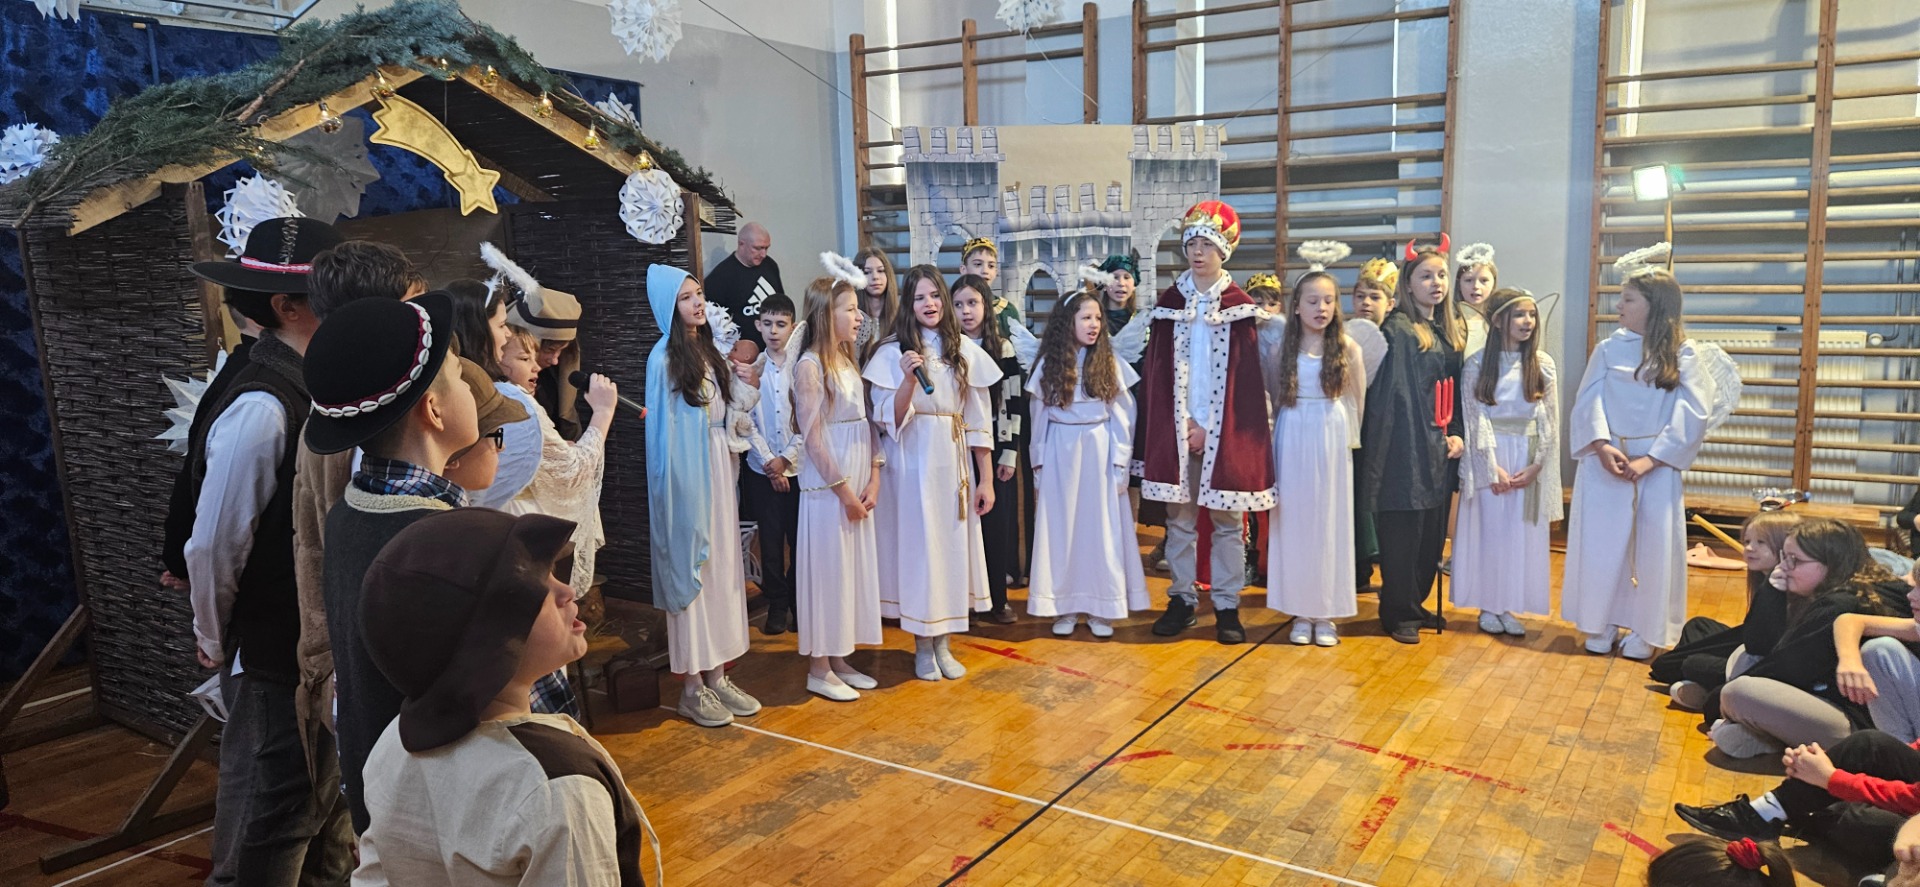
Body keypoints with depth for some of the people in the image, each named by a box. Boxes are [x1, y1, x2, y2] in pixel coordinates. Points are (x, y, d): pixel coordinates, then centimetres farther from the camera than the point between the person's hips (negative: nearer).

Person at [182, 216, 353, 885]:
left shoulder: (310, 391, 3)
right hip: (274, 666, -8)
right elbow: (212, 548, -17)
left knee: (325, 823, 23)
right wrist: (217, 645, -2)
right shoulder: (262, 409, -23)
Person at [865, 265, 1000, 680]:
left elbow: (979, 419, 4)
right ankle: (922, 647, 17)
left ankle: (943, 643, 21)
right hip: (911, 464, -2)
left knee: (953, 546, 6)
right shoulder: (892, 352, -3)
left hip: (954, 462, 3)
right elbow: (889, 421, -8)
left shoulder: (965, 349, 3)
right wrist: (909, 379, -24)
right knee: (916, 546, 2)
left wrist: (985, 479, 2)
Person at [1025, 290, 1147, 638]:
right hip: (1060, 454, 0)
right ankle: (1064, 607, 14)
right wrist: (1039, 463, 3)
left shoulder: (1109, 363, 1)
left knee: (1101, 527, 4)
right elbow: (1039, 417, 5)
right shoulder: (1049, 364, 2)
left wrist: (1121, 462, -5)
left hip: (1100, 452, 0)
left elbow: (1122, 416, 0)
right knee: (1061, 528, 5)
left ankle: (1100, 608, 13)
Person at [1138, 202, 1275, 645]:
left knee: (1226, 520, 2)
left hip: (1225, 429, -2)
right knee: (1179, 517, 6)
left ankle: (1227, 606, 10)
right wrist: (1183, 424, -6)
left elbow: (1242, 375, -3)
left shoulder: (1240, 305, 1)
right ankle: (1182, 600, 16)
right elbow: (1159, 370, 4)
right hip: (1176, 426, 2)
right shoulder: (1170, 302, 7)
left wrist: (1210, 427, -10)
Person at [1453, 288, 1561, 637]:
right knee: (1489, 528, 2)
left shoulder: (1544, 364, 4)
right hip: (1489, 455, -2)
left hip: (1529, 458, 2)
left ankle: (1510, 605, 13)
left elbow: (1550, 420, 3)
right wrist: (1493, 467, -12)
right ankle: (1488, 605, 12)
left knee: (1522, 532, 4)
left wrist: (1536, 465, -7)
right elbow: (1475, 419, -6)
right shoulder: (1477, 365, -3)